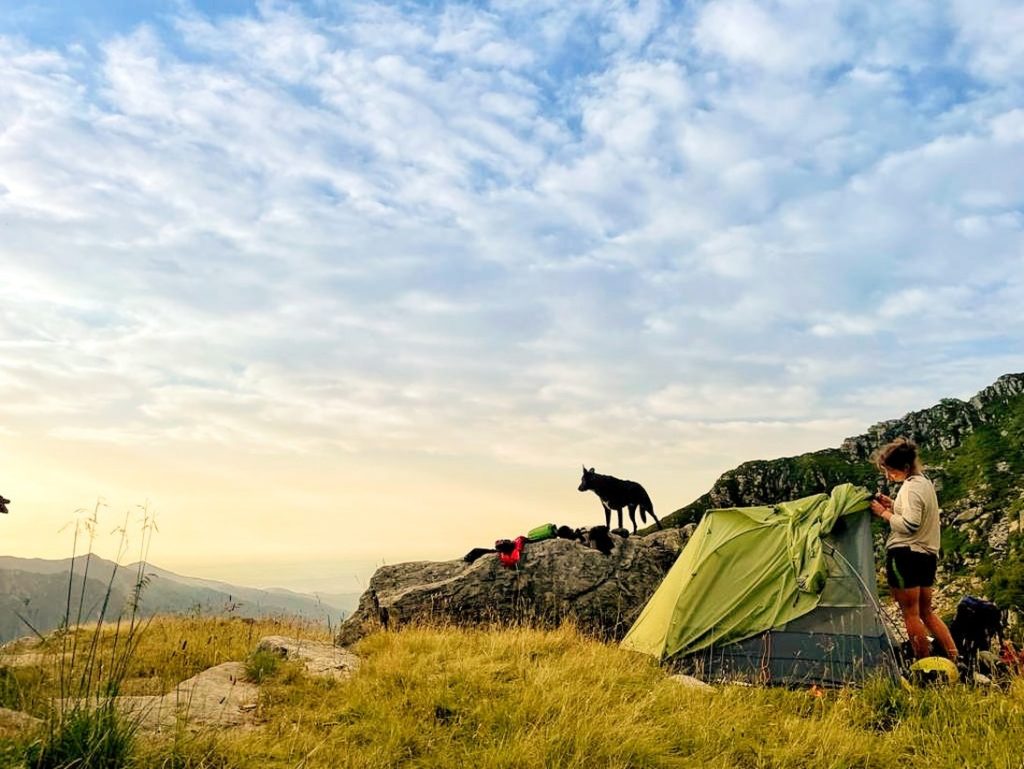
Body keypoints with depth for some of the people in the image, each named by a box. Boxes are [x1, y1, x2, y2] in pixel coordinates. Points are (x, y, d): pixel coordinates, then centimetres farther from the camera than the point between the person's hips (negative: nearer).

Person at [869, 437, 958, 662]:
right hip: (928, 554, 10)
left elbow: (909, 525, -23)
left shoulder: (911, 487, -16)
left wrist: (884, 513, -11)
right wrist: (893, 505, 13)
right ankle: (955, 658, 17)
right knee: (926, 612, 19)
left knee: (911, 614, 0)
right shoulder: (926, 483, 14)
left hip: (905, 554, -10)